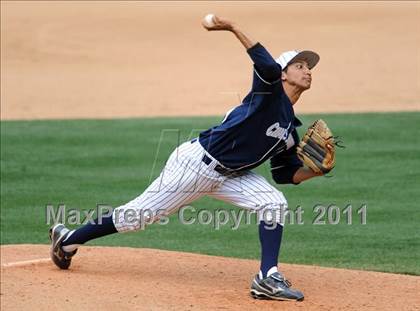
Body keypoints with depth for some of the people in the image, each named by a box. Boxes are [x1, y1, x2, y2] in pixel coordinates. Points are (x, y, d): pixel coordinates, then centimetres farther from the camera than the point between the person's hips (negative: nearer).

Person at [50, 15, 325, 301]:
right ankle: (68, 240, 22)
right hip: (196, 163, -8)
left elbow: (285, 174, 12)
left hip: (229, 176, 8)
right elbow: (269, 67, -37)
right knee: (139, 214, 2)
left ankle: (268, 278, -15)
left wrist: (315, 170, -5)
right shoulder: (270, 91, -14)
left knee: (274, 203, -14)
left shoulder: (289, 130, 9)